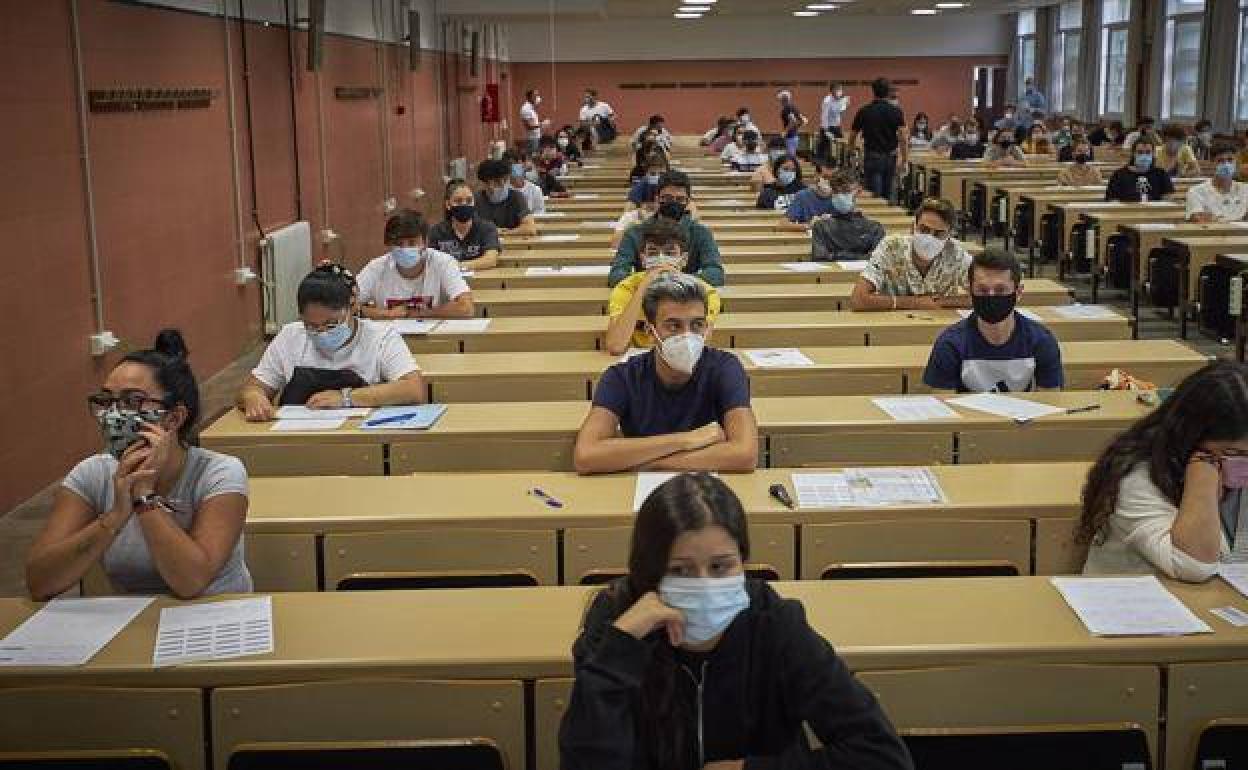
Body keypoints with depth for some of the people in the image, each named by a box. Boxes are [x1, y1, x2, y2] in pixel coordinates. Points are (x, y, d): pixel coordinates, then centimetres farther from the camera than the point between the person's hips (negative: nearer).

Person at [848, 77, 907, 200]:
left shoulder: (864, 112, -4)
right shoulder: (896, 111, -3)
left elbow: (853, 136, 6)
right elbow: (902, 138, -10)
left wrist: (852, 149, 26)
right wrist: (904, 160, -5)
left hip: (872, 158, -2)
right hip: (890, 158, 2)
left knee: (875, 197, -1)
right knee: (888, 196, 11)